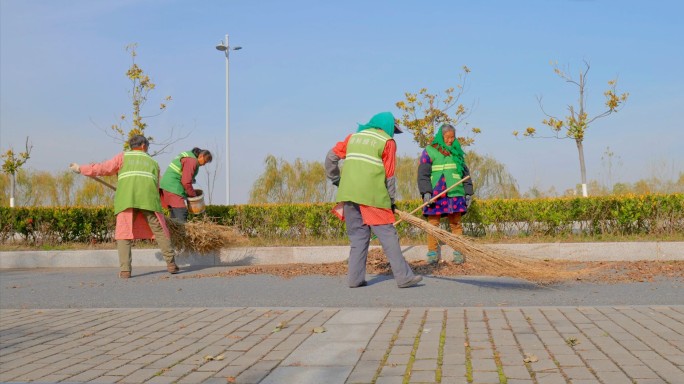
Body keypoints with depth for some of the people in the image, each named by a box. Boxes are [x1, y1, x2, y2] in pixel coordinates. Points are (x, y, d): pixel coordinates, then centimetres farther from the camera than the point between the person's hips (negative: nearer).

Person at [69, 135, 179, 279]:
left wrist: (81, 169, 23)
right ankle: (171, 264, 4)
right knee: (160, 231, 8)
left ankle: (125, 270, -8)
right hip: (148, 199, 1)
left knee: (124, 234, 2)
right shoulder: (153, 162, 28)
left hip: (126, 199, -1)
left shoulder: (124, 156, 22)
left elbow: (104, 168, 14)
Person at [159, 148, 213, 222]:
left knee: (174, 215, 10)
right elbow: (186, 182, -17)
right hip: (173, 188, -11)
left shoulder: (189, 156, 19)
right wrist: (193, 194, -5)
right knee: (182, 213, -18)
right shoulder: (192, 161, -12)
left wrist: (192, 192, 15)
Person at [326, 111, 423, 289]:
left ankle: (355, 278, 8)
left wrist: (335, 180, 28)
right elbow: (389, 175, 3)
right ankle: (403, 276, -4)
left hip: (348, 194, 5)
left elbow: (331, 157, 17)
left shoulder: (354, 137, 20)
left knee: (358, 236, 12)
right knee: (388, 236, -2)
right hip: (372, 195, -5)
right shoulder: (387, 142, 6)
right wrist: (392, 201, 11)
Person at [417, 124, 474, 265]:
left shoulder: (456, 152, 16)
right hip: (435, 195, -2)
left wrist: (468, 192, 14)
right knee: (433, 224, 0)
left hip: (455, 195, 3)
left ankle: (459, 253, 6)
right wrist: (426, 192, -13)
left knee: (456, 224, 2)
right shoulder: (429, 151, 3)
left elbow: (466, 173, 20)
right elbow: (423, 174, -3)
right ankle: (433, 253, 8)